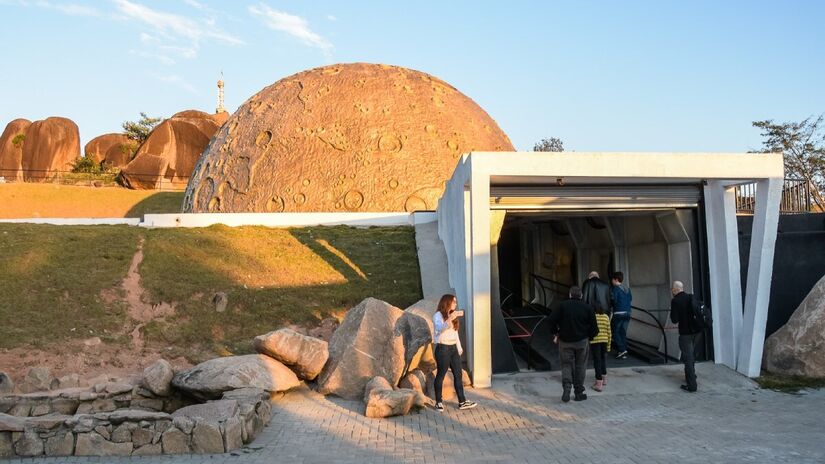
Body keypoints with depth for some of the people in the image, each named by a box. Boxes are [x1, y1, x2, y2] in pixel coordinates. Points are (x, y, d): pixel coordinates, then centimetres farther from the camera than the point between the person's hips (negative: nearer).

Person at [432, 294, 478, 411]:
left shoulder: (452, 316, 15)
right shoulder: (438, 315, -10)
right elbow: (440, 328, -30)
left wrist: (459, 348, 16)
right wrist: (450, 318, -44)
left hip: (453, 348, 8)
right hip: (443, 348, -8)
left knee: (458, 375, 6)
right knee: (441, 375, 1)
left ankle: (462, 402, 11)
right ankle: (438, 402, 12)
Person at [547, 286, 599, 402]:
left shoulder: (563, 305, -5)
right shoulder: (587, 308, -3)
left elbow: (551, 320, -9)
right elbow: (594, 327, -3)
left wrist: (555, 332, 6)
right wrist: (590, 336, 15)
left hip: (565, 341, 0)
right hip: (582, 341, 1)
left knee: (566, 364, 9)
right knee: (580, 366, 11)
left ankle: (566, 387, -11)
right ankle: (579, 393, 16)